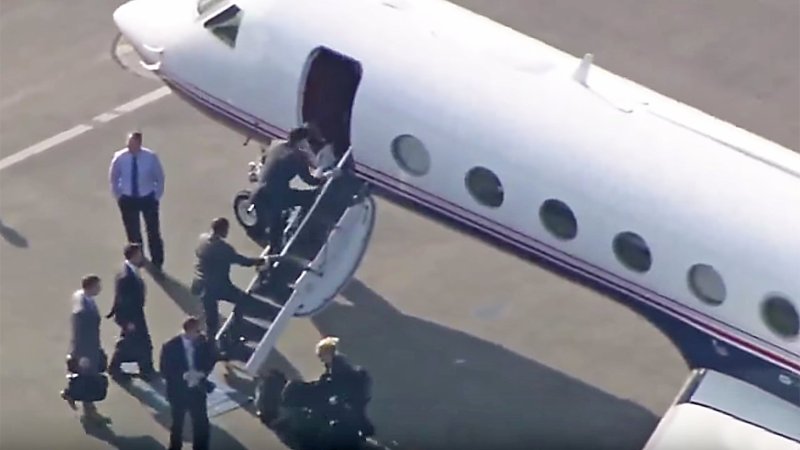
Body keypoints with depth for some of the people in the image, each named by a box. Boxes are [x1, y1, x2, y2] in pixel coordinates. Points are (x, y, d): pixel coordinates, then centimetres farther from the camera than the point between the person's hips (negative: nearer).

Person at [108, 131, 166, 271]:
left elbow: (160, 177, -3)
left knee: (153, 232, 9)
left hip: (148, 198, -1)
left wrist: (157, 196, -3)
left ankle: (157, 263, 25)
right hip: (128, 200, 1)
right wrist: (118, 196, -1)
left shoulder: (151, 157, -19)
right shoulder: (120, 158, -16)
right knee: (133, 233, 13)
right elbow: (113, 178, 1)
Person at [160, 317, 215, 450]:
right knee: (177, 423, 16)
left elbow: (210, 361, 3)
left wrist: (202, 373, -17)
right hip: (178, 390, -2)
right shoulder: (170, 347, -19)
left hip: (197, 389, 2)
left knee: (201, 423, 6)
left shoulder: (203, 343, -11)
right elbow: (164, 370, -15)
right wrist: (183, 376, -27)